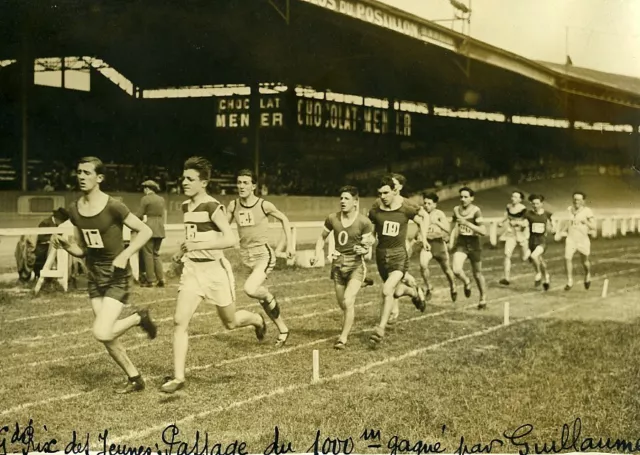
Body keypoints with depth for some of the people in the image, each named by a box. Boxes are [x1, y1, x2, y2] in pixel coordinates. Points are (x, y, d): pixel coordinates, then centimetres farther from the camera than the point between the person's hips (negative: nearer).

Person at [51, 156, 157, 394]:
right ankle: (135, 378, 26)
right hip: (94, 276, 6)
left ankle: (139, 317, 8)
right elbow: (81, 249, 11)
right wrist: (64, 244, -9)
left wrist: (125, 255, -20)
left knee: (102, 333, -19)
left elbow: (145, 231, -10)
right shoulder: (74, 210, 2)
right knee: (107, 337, 7)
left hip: (118, 276, -6)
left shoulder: (113, 207, -16)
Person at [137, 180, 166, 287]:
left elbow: (139, 215, -6)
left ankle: (151, 280, 2)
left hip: (149, 229, -6)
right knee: (156, 254, 14)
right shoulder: (161, 199, 10)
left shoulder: (145, 199, -8)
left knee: (148, 254, 1)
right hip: (160, 229, 6)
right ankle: (161, 278, 8)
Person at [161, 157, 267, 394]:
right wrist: (186, 251, 12)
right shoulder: (185, 206, 6)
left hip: (215, 269, -5)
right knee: (180, 321, -9)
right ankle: (178, 377, -5)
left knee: (230, 322, 13)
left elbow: (231, 239, -25)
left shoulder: (212, 207, -17)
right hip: (192, 269, 6)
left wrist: (198, 245, -29)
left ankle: (258, 320, 47)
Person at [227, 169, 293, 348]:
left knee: (250, 289, -28)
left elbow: (284, 220, 5)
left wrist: (289, 245, 3)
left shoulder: (264, 205, -9)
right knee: (262, 300, 12)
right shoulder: (233, 206, -1)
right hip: (246, 256, 5)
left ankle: (270, 299, 4)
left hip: (264, 255, -5)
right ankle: (283, 329, 30)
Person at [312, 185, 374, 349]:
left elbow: (367, 246, -5)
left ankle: (343, 338, -8)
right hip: (338, 263, 4)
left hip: (356, 264, -4)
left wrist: (363, 249, -28)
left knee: (348, 301, -18)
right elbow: (322, 237, 12)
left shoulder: (364, 222, -12)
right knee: (342, 304, 13)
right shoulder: (332, 218, -2)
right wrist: (318, 254, -3)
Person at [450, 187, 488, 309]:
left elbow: (483, 231, -22)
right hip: (461, 243, 3)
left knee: (477, 274, 11)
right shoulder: (456, 209, 2)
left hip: (473, 244, -3)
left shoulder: (476, 211, -14)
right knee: (456, 270, -20)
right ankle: (467, 282, 14)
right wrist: (452, 242, 11)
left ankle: (483, 299, 34)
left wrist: (467, 223, -28)